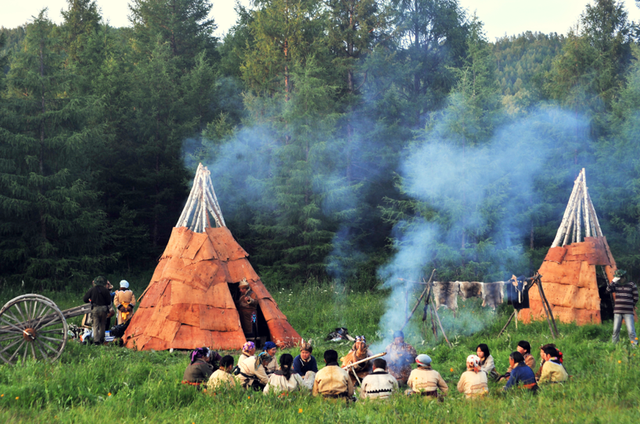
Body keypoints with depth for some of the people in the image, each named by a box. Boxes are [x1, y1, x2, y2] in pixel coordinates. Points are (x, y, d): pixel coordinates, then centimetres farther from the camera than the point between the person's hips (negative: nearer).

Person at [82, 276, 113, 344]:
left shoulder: (92, 290, -5)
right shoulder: (105, 290, -6)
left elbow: (84, 299, -1)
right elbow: (109, 301, -4)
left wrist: (90, 301, 19)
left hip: (95, 309, -1)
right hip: (103, 309, 1)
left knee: (95, 325, 2)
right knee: (102, 325, 16)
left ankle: (96, 340, -6)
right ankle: (101, 339, 21)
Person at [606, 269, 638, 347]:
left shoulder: (632, 285, 2)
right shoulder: (616, 285, 11)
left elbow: (635, 298, 8)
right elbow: (609, 289, -6)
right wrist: (613, 281, -13)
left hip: (628, 312, -3)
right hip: (617, 311, 3)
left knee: (631, 331, -9)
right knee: (616, 330, 4)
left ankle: (635, 345, -7)